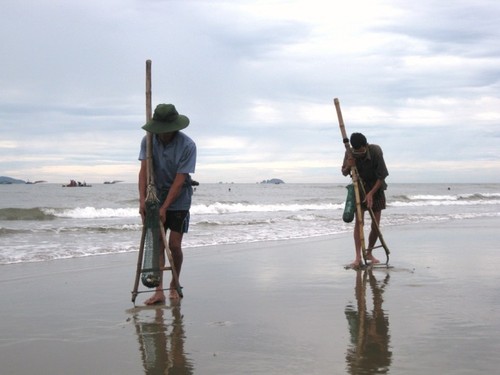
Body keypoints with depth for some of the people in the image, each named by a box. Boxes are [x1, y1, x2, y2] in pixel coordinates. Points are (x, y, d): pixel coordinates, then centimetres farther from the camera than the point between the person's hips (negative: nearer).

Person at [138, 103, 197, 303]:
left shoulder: (187, 145, -18)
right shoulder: (148, 140, -8)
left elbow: (179, 181, -19)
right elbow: (144, 171, -13)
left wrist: (164, 208, -21)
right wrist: (142, 200, -24)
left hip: (179, 199, -3)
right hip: (156, 197, 3)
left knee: (174, 245, -3)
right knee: (157, 243, -5)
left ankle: (175, 285, 18)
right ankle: (159, 290, -7)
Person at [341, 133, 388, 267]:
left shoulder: (375, 151, -24)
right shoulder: (349, 153, -16)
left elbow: (382, 176, -20)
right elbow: (344, 172, 0)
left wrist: (371, 193, -28)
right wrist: (348, 167, -23)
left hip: (376, 189, -1)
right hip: (359, 188, 1)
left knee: (375, 225, -1)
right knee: (359, 221, -14)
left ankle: (369, 253, 18)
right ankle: (358, 256, -16)